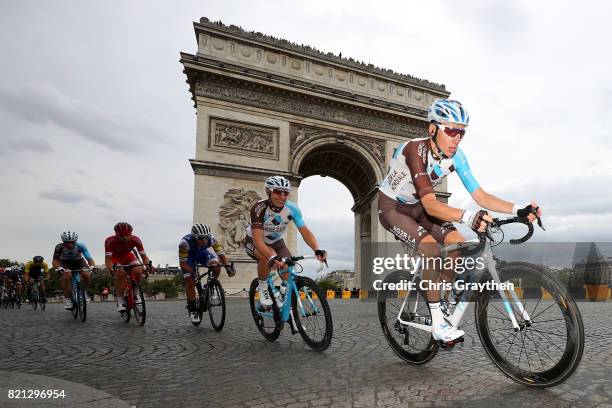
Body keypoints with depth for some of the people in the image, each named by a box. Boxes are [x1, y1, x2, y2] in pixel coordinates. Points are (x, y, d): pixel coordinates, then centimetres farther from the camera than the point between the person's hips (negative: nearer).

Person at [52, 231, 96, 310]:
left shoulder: (80, 246, -30)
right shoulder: (59, 247, -29)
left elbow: (89, 258, -33)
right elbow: (55, 260, -27)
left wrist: (92, 266, -52)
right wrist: (59, 268, -48)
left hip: (79, 262, 1)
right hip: (65, 263, 0)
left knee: (87, 275, -26)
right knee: (67, 276, -31)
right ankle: (68, 299, -17)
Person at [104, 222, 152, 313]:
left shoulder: (135, 240, -29)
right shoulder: (110, 241, -34)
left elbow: (143, 255, -25)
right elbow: (108, 258, -34)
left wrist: (147, 264, -45)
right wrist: (111, 269, -53)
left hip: (128, 256, 2)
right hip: (115, 257, -2)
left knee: (138, 271, -25)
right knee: (120, 273, -30)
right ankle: (120, 300, -17)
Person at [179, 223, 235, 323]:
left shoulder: (211, 239, -31)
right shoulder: (185, 242, -38)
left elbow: (221, 254, -25)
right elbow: (182, 263, -33)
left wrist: (228, 267, -41)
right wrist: (192, 272, -50)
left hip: (203, 253, 2)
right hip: (189, 257, -2)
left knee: (216, 265, -27)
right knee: (190, 281, -14)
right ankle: (192, 309, 5)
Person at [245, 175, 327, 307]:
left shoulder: (292, 208, -21)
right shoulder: (259, 208, -32)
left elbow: (305, 231, -24)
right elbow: (258, 239, -40)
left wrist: (317, 250, -42)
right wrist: (272, 258, -57)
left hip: (276, 242, 4)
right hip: (254, 242, -4)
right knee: (268, 257, -37)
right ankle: (263, 288, -8)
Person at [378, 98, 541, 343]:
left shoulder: (456, 156, -12)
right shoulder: (415, 150, -32)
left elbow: (480, 196, -13)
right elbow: (430, 204, -40)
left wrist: (519, 210, -26)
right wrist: (467, 217, -55)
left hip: (417, 207, 6)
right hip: (391, 207, -6)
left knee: (459, 244, -11)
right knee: (432, 249, -27)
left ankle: (441, 301, 10)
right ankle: (438, 324, -13)